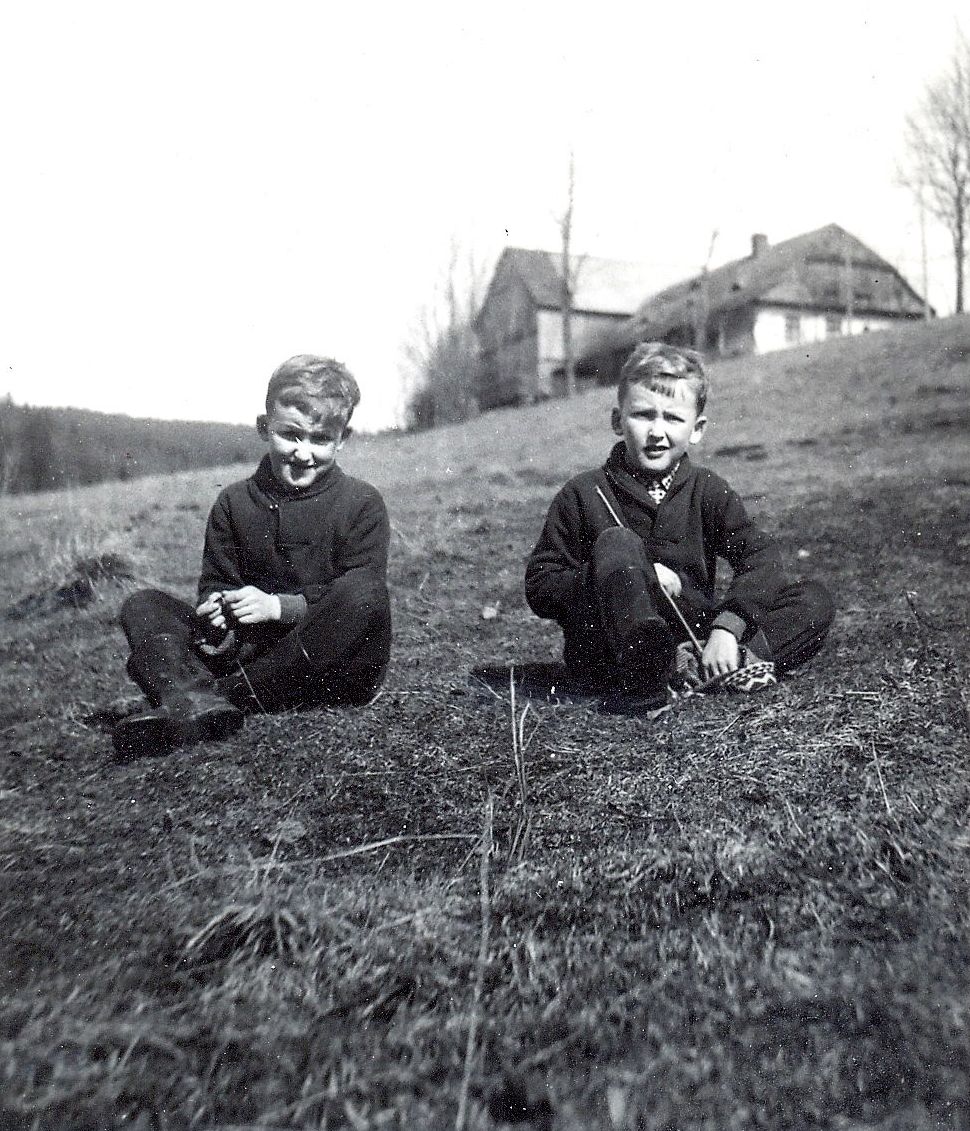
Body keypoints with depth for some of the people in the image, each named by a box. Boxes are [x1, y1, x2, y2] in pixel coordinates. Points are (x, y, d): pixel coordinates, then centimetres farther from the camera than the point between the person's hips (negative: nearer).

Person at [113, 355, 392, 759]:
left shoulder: (361, 503, -2)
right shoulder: (234, 503, 9)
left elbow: (361, 595, -11)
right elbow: (216, 582, 9)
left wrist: (279, 606, -21)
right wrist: (214, 610, -15)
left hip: (335, 669, -3)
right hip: (250, 650, 4)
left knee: (361, 592, -34)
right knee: (141, 606, -5)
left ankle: (226, 696, -29)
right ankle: (193, 701, -38)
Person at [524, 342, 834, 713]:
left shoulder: (707, 490, 6)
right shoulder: (584, 495, 0)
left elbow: (761, 557, -8)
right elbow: (539, 588, -4)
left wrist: (726, 626, -26)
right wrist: (623, 578, -17)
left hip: (691, 638, 3)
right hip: (607, 652, -3)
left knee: (815, 602, -9)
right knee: (616, 542, -26)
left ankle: (703, 668, -33)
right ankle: (640, 676, -47)